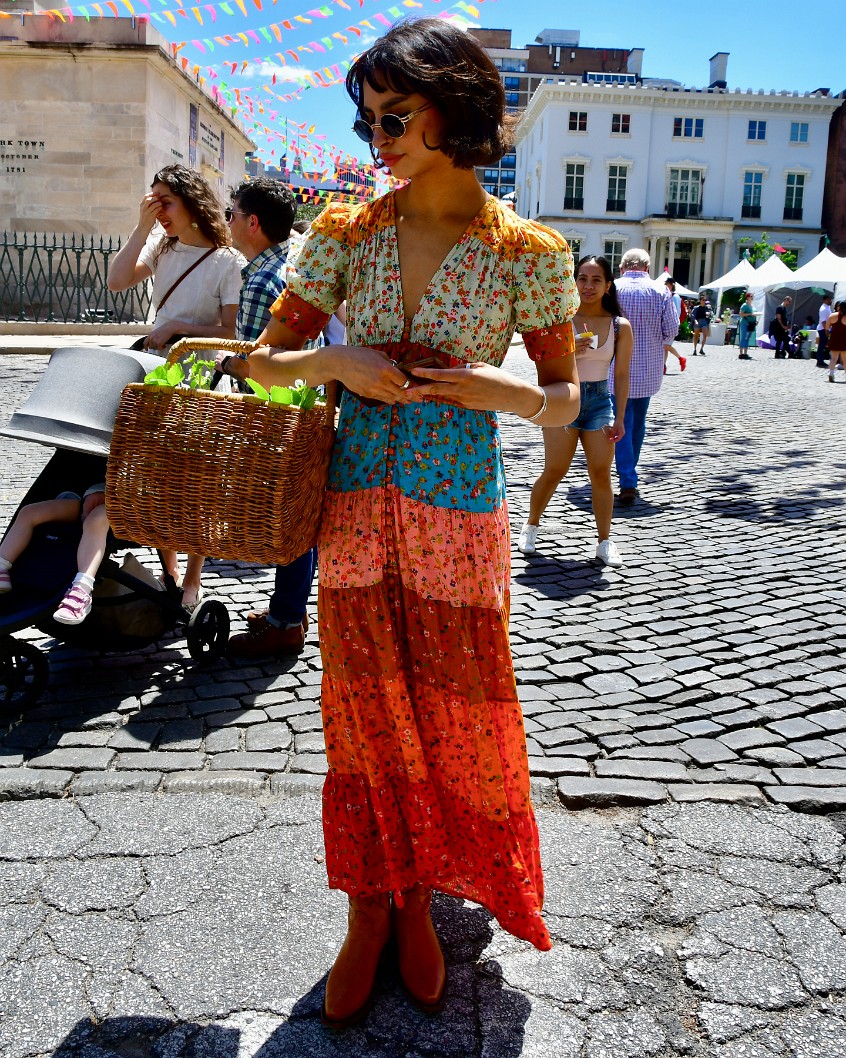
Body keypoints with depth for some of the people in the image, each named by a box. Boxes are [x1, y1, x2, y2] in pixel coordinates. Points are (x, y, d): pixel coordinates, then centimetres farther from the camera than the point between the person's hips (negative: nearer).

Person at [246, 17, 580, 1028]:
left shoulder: (528, 251, -4)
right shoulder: (347, 232, 3)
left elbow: (563, 399, 4)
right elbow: (264, 359, 8)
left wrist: (496, 388, -16)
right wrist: (332, 360, -13)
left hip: (457, 514, -2)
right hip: (354, 506, 2)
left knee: (450, 718, 8)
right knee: (363, 715, 9)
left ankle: (417, 907, 34)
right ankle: (368, 914, 30)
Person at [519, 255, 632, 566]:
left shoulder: (620, 326, 0)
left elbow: (622, 375, 3)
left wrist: (619, 418, -1)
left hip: (599, 401, 2)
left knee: (601, 475, 1)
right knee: (554, 472, -1)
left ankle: (605, 541, 11)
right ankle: (531, 527, 20)